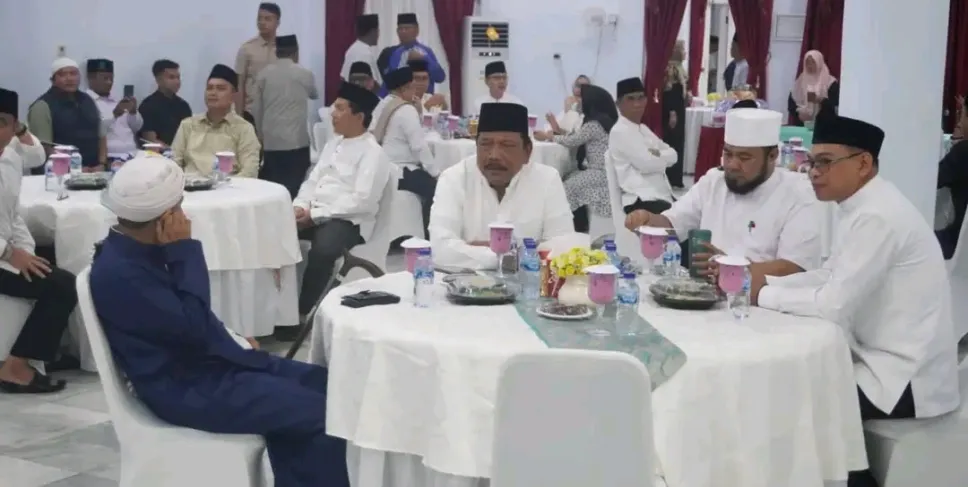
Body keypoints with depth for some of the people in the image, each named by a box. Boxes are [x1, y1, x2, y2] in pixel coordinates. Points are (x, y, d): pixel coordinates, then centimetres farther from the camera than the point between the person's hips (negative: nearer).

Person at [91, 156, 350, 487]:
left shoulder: (137, 249, 6)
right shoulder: (118, 273, -24)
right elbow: (193, 327, -23)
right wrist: (183, 250, -20)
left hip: (202, 361, 10)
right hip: (186, 389, -10)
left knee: (319, 382, 5)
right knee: (319, 412, -14)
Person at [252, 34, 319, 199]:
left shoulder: (263, 74, 7)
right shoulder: (305, 74, 2)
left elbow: (256, 109, 9)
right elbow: (314, 95, 24)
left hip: (270, 141, 3)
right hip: (296, 141, -3)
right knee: (295, 187, -2)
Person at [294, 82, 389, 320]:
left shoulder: (372, 152, -7)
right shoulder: (333, 144, 19)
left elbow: (361, 200, -17)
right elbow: (312, 181, 19)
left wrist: (315, 214, -18)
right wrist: (300, 207, -3)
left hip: (348, 221, -8)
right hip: (314, 214, 8)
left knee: (322, 249, -36)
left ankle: (303, 311, -20)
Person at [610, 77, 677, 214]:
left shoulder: (643, 128, 20)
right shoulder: (620, 131, -9)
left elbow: (673, 155, 13)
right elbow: (647, 164, -17)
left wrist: (658, 154, -9)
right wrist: (663, 157, 4)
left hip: (662, 195, 9)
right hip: (641, 201, -9)